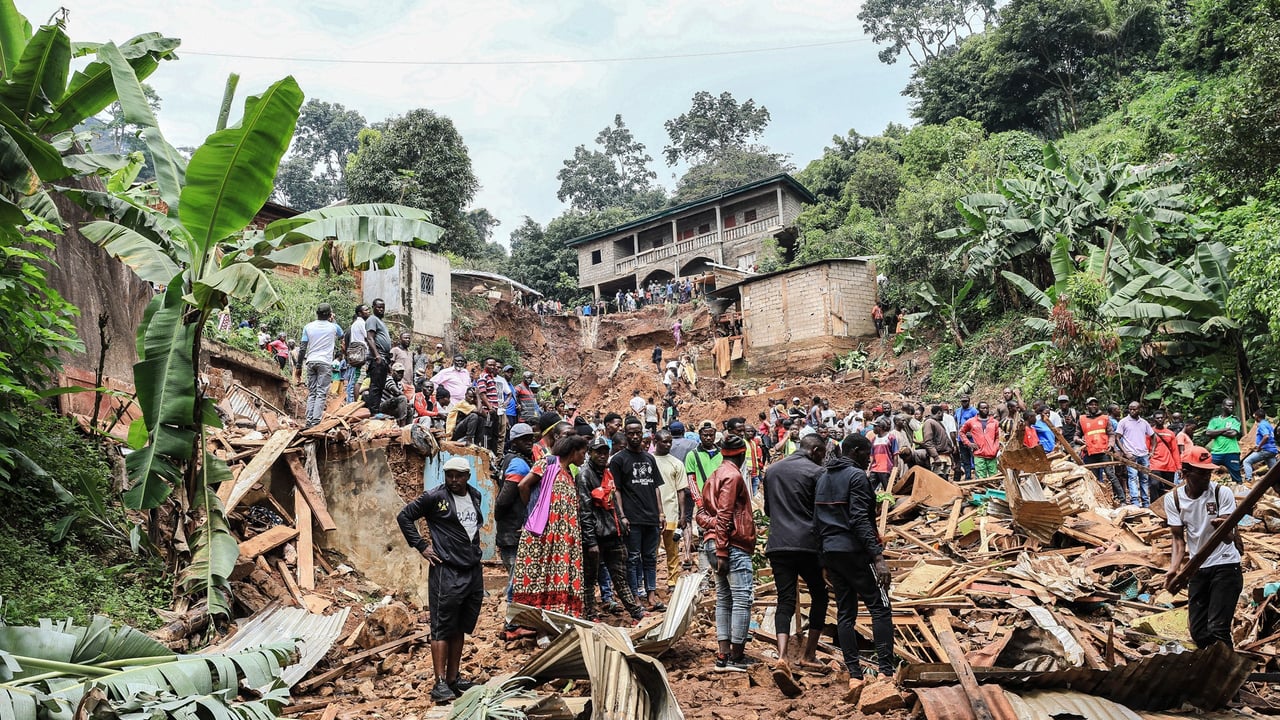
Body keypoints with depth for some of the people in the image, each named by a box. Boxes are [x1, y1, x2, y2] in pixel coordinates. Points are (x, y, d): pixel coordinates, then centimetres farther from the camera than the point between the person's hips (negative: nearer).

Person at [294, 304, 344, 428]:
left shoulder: (308, 327, 7)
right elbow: (342, 335, 27)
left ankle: (309, 421, 2)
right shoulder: (333, 327, 2)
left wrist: (299, 367, 10)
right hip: (325, 362, -3)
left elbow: (303, 349, 4)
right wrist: (332, 321, 30)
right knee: (321, 393, -5)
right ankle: (316, 421, -14)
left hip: (311, 362, 3)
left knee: (311, 393, 9)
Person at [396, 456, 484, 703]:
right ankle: (440, 684, 0)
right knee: (443, 628, -3)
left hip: (473, 571, 6)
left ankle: (453, 678, 22)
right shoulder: (435, 497, -7)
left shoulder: (475, 496, 11)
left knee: (461, 628, 13)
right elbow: (404, 517, -2)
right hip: (446, 572, -6)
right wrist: (421, 546, -6)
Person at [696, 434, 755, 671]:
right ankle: (736, 657, -4)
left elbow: (702, 514, 16)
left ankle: (723, 654, 11)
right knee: (742, 599, -6)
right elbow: (724, 516, -18)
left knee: (724, 598, 11)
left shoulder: (715, 476, 18)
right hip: (734, 545, -10)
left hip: (715, 544, 10)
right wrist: (722, 552, -19)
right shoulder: (733, 476, -10)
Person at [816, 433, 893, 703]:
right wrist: (878, 557, -21)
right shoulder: (857, 476, -9)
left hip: (830, 551, 8)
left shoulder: (823, 478, 16)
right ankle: (886, 672, -8)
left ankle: (854, 676, 6)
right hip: (855, 551, -8)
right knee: (880, 608, -3)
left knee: (845, 613, 8)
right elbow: (860, 520, -19)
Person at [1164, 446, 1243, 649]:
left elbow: (1230, 538, -21)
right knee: (1198, 632, 8)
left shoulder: (1222, 493, -14)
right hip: (1197, 569, 4)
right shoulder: (1173, 499, -5)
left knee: (1217, 630, -14)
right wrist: (1174, 568, -16)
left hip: (1226, 565, -4)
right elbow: (1179, 538, 0)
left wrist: (1221, 528, -45)